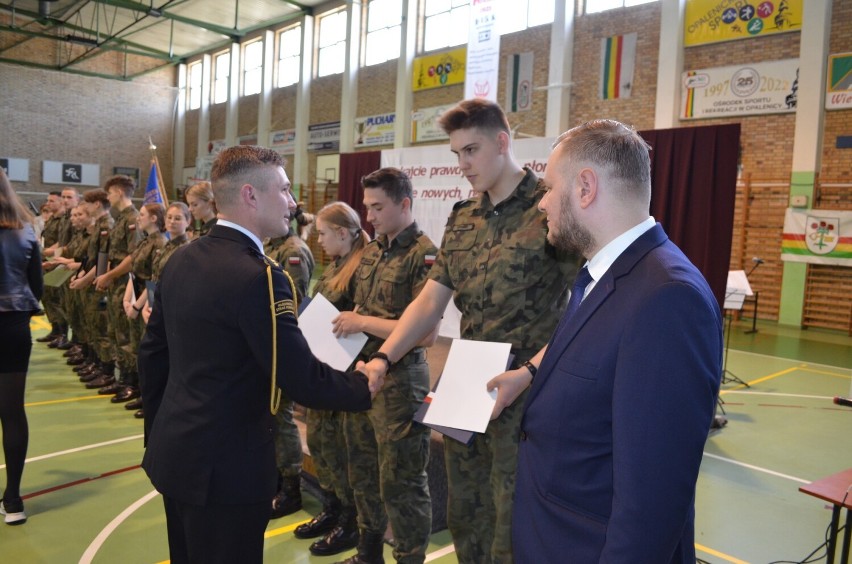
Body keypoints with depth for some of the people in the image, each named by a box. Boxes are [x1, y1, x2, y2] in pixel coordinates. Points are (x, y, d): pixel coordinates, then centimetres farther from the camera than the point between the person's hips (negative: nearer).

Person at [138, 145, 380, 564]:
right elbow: (302, 380, -24)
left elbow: (152, 353, 10)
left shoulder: (180, 260, 3)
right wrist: (364, 387, -7)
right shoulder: (257, 276, -24)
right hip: (226, 465, -8)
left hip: (174, 451, 8)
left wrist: (158, 433, 21)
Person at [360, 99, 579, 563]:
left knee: (512, 526, 8)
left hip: (526, 394, -6)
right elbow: (431, 301, 6)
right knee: (464, 516, 20)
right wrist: (383, 357, -8)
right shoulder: (462, 219, 9)